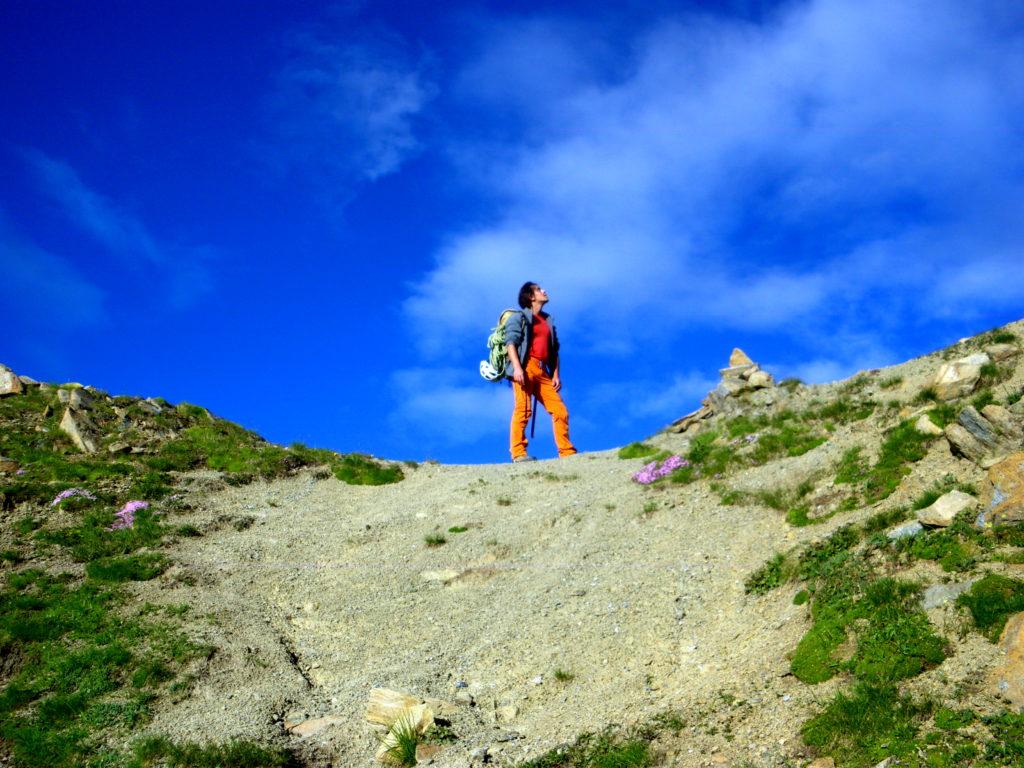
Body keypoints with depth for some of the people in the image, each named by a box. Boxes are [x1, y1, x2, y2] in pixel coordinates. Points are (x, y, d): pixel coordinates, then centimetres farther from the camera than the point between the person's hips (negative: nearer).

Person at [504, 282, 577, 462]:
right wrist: (517, 367, -19)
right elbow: (510, 342, -5)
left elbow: (554, 349, 23)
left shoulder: (548, 321, 27)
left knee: (560, 411, -2)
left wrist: (555, 374, 11)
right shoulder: (519, 317, 8)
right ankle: (518, 452, -15)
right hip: (525, 368, -6)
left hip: (543, 371, 6)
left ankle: (567, 452, 1)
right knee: (523, 410, -15)